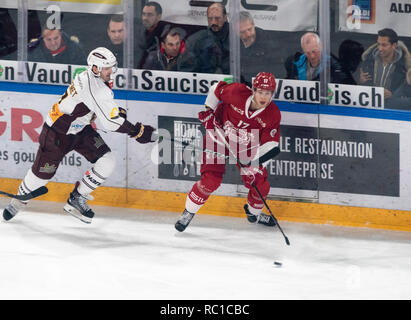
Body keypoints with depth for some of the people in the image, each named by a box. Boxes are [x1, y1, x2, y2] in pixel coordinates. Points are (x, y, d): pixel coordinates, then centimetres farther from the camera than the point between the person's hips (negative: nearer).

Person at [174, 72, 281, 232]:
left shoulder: (273, 115, -20)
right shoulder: (237, 92, -29)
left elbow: (270, 145, -17)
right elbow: (216, 89, -8)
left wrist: (255, 165, -25)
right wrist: (207, 111, -8)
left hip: (246, 146, 3)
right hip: (219, 137, -3)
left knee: (261, 185, 0)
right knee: (211, 180, -16)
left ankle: (254, 212, 33)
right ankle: (188, 212, 3)